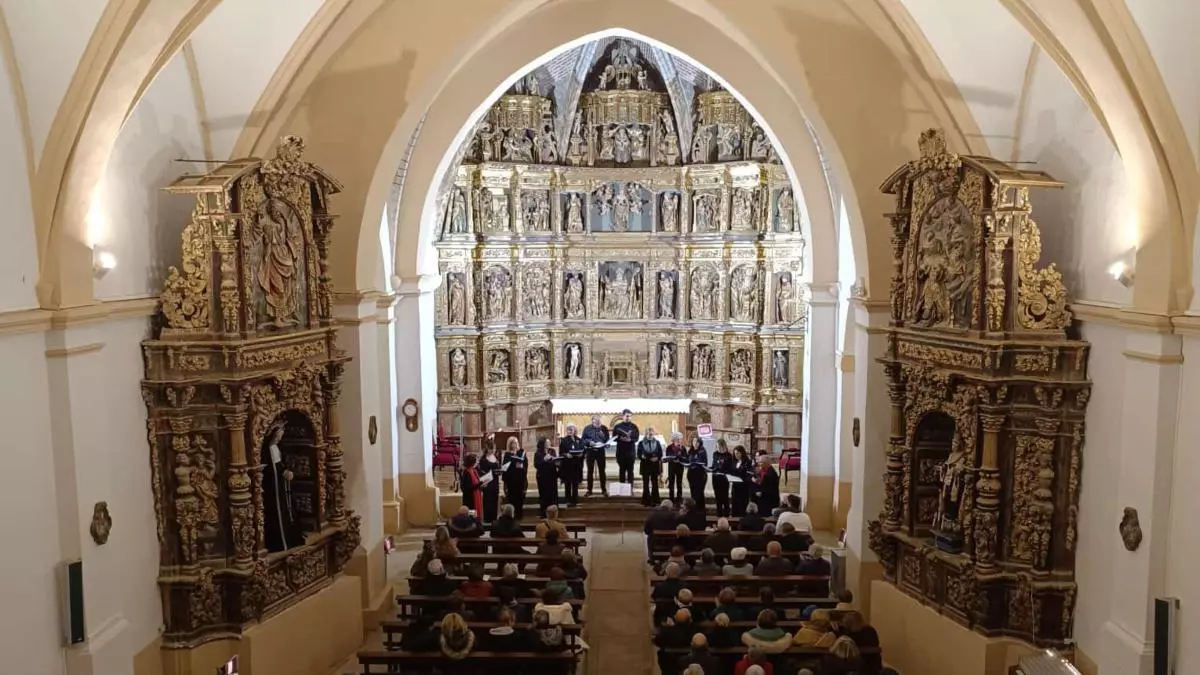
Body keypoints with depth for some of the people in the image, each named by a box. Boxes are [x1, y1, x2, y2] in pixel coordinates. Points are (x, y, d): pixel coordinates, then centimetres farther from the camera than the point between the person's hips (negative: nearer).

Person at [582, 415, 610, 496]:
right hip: (590, 451, 0)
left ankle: (604, 489, 14)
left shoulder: (604, 428, 3)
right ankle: (589, 490, 13)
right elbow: (583, 439, 0)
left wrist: (605, 444, -14)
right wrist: (589, 442, -19)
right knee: (590, 471, 6)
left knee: (602, 471, 6)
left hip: (600, 451, 0)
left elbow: (607, 439, 6)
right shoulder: (587, 428, 0)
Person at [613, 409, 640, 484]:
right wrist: (620, 438, -16)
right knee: (622, 470, 5)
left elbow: (636, 438, -2)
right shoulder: (617, 426, 5)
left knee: (630, 470, 1)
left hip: (631, 451, 0)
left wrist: (630, 439, -21)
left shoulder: (634, 426, 5)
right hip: (621, 451, 0)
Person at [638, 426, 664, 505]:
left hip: (655, 466, 1)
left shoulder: (657, 443, 6)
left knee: (654, 484, 3)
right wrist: (650, 459, -15)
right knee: (646, 484, 3)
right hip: (645, 466, -1)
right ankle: (646, 501, 8)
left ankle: (654, 500, 9)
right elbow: (639, 455, -3)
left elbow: (660, 455, 3)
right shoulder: (641, 443, 2)